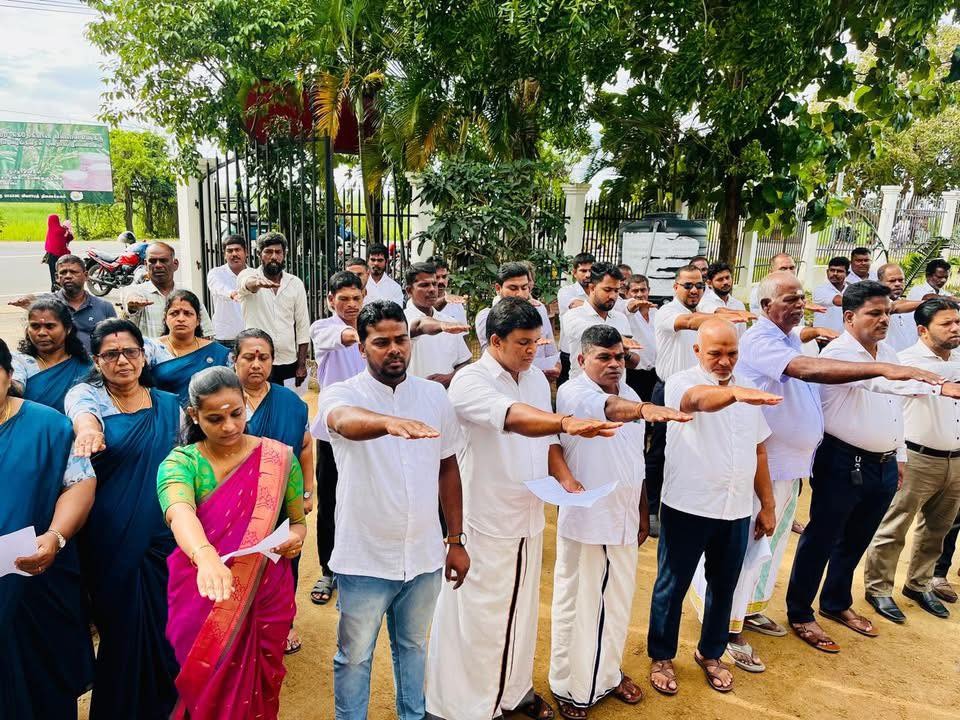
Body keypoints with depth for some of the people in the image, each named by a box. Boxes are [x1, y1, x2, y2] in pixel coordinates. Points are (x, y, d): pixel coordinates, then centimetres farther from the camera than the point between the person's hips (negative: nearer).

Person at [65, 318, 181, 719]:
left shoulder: (169, 405, 6)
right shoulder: (86, 394, -1)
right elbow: (82, 412, -27)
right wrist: (88, 429, -51)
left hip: (162, 539, 2)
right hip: (109, 542, -2)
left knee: (164, 630, 9)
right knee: (122, 631, 7)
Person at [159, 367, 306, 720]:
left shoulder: (278, 457, -6)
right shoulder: (179, 463, -11)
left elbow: (297, 520, 4)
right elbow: (180, 514, -32)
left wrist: (296, 537, -20)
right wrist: (206, 557, -52)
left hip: (266, 595, 1)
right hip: (202, 599, 0)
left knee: (257, 690, 15)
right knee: (208, 691, 15)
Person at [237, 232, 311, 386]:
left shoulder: (296, 284, 5)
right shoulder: (249, 274, 0)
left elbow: (303, 326, 6)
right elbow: (247, 283, -27)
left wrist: (302, 365, 1)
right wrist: (257, 282, -51)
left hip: (288, 363, 2)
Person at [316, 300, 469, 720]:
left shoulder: (435, 396, -1)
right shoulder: (341, 395, -12)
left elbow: (448, 468, 7)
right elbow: (347, 421, -38)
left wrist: (455, 540, 7)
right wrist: (390, 422, -60)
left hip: (424, 556, 4)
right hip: (365, 559, -3)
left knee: (413, 646, 25)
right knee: (355, 657, 16)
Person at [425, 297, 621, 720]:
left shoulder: (537, 379, 6)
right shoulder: (469, 382, -18)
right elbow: (512, 417, -37)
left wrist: (564, 477, -5)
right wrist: (567, 423, -53)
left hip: (528, 517, 7)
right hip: (485, 522, -7)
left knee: (521, 610, 21)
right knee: (478, 617, 7)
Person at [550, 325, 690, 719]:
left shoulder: (629, 395, 8)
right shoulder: (573, 393, -15)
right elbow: (606, 407, -40)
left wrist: (643, 513, 17)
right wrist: (645, 408, -59)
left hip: (623, 519, 7)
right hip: (585, 520, -6)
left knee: (618, 601, 19)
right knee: (578, 604, 6)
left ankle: (608, 673, 39)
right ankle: (571, 687, 25)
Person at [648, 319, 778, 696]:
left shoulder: (747, 389, 8)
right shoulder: (681, 383, -11)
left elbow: (758, 450, 13)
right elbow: (700, 399, -36)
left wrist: (767, 504, 13)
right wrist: (736, 393, -57)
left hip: (737, 510, 5)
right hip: (687, 507, -5)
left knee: (723, 586, 17)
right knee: (672, 586, 9)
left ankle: (710, 653, 38)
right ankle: (661, 656, 28)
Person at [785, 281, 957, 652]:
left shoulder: (889, 354, 11)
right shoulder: (838, 352, -15)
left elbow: (895, 408, 19)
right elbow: (877, 381, -34)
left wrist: (899, 456, 20)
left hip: (883, 466, 8)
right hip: (844, 464, -8)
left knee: (855, 541, 20)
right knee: (821, 539, 4)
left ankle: (837, 603, 38)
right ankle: (800, 615, 17)